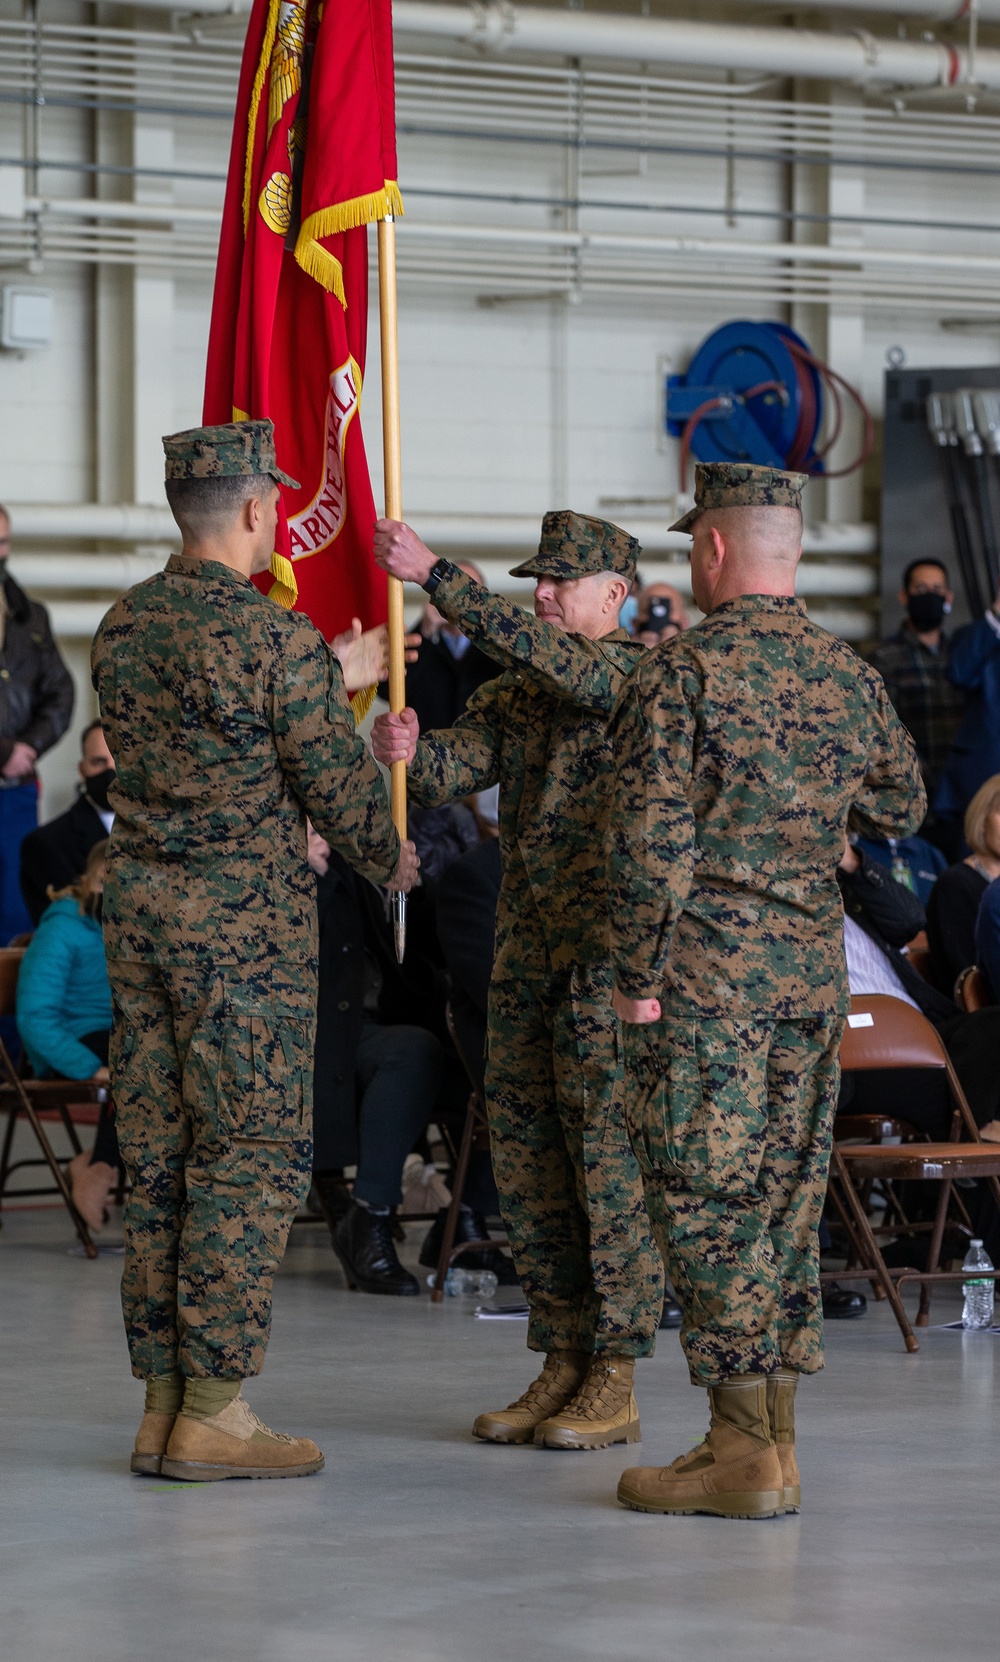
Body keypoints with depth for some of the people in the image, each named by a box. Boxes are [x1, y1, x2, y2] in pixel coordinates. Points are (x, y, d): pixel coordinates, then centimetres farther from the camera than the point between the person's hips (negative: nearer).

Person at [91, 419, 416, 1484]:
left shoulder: (122, 628, 8)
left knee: (158, 1158, 10)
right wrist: (389, 860, 11)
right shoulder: (279, 643, -15)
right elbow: (336, 786, -11)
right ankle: (215, 1410, -3)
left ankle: (161, 1405, 13)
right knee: (251, 1157, -2)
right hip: (245, 916, -7)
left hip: (139, 901, 7)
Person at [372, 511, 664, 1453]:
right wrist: (405, 749, -23)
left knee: (611, 1164, -5)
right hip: (525, 960, 7)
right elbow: (446, 774, 0)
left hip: (612, 959, -7)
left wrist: (433, 575, -25)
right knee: (526, 1168, 8)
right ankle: (564, 1367, 15)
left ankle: (615, 1385, -1)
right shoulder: (511, 698, 13)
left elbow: (542, 656, -24)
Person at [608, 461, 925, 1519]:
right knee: (786, 1198, 11)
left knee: (706, 1203, -3)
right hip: (813, 973, 6)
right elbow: (902, 810, 22)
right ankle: (773, 1443, 15)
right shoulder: (850, 679, 8)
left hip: (705, 976, -6)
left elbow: (652, 840, -16)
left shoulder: (683, 670, -11)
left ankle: (742, 1452, -5)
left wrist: (637, 979, -10)